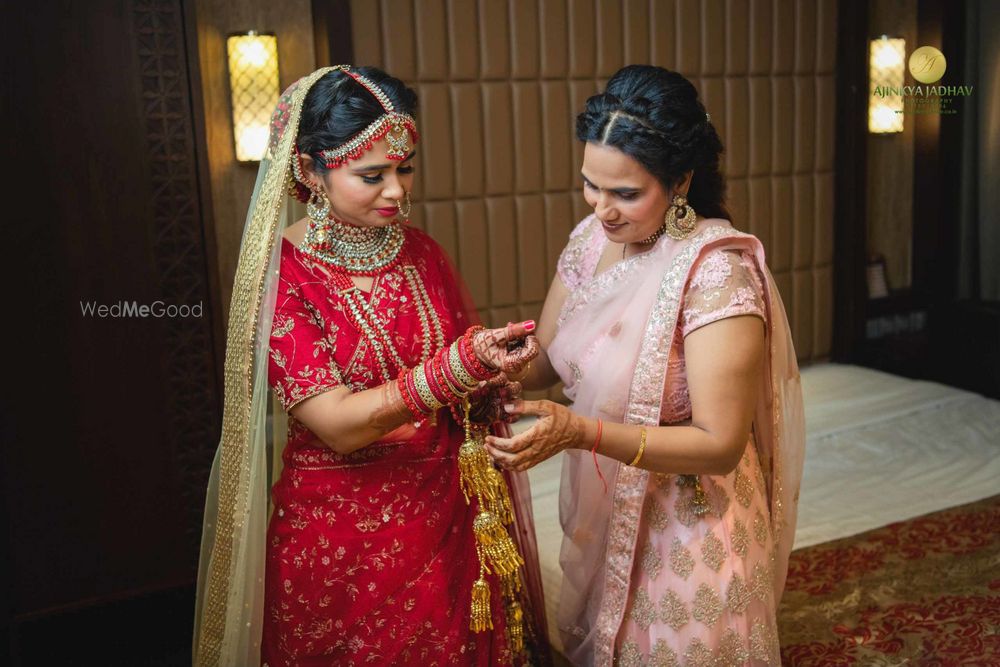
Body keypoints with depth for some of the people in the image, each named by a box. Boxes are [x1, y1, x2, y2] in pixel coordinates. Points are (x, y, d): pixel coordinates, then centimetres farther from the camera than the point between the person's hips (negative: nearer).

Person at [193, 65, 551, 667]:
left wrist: (492, 381, -10)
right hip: (343, 539, -4)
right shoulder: (279, 275, -15)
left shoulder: (422, 253, 0)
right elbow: (338, 424, -22)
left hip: (450, 519, 5)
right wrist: (461, 364, -32)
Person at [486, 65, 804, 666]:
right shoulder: (592, 238, -5)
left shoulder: (717, 271, -26)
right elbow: (545, 361, 2)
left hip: (688, 533, -6)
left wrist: (581, 432, -34)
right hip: (600, 516, 6)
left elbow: (720, 445, -25)